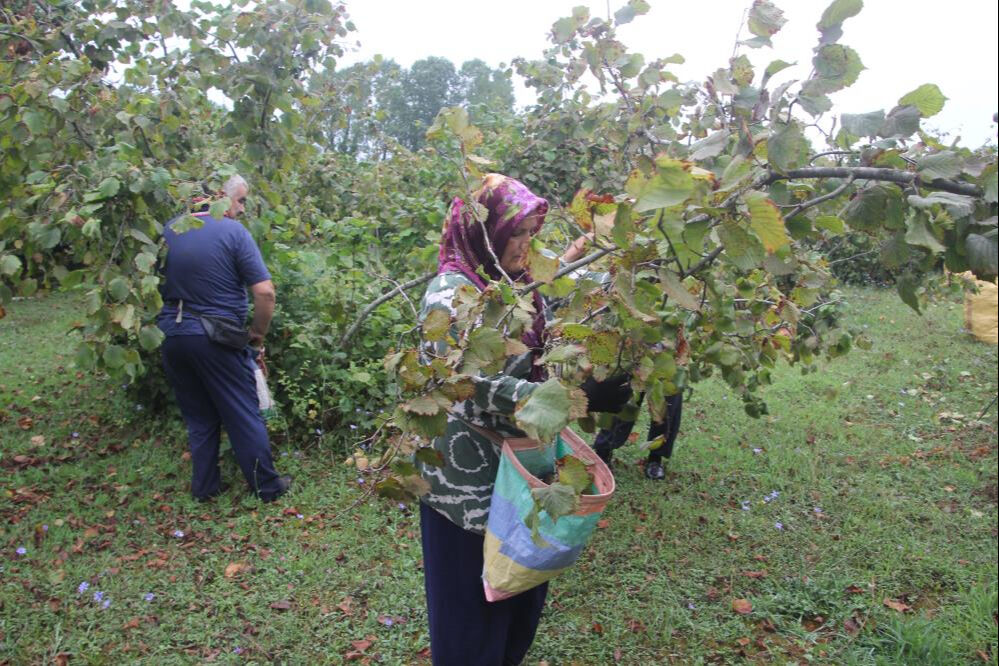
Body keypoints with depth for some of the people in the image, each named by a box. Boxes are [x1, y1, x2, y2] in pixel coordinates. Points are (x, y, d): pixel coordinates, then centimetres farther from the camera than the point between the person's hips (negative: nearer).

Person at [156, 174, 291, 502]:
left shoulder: (168, 229, 5)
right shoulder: (234, 232, -13)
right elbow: (265, 292, -18)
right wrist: (258, 334, -3)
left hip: (171, 336, 5)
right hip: (216, 339, -5)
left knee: (198, 417, 19)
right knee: (244, 416, 8)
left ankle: (205, 486, 28)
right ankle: (266, 485, 19)